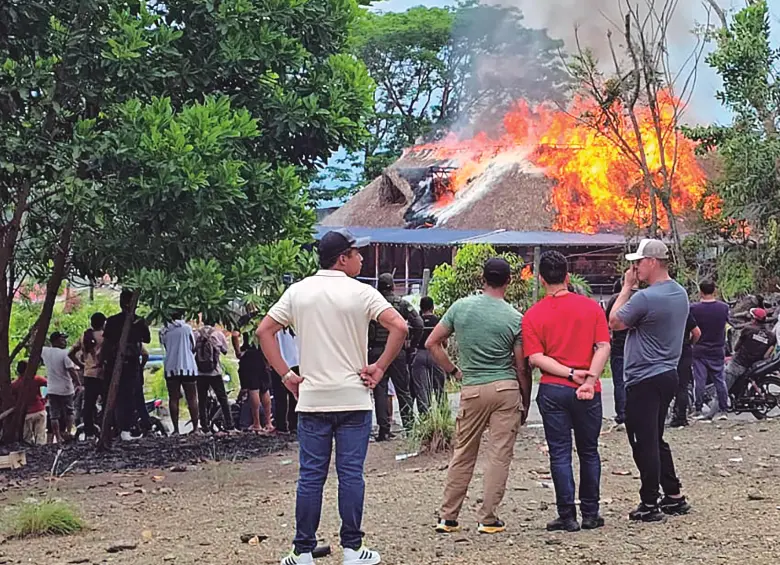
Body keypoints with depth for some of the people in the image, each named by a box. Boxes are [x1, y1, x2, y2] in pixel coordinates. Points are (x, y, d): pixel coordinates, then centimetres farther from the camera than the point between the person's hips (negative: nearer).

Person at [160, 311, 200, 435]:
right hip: (187, 367, -2)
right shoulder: (186, 328, -3)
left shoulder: (164, 331, 4)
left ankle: (176, 429, 0)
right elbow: (193, 348, 3)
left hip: (170, 368, 2)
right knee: (192, 398, 4)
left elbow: (166, 347, 11)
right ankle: (195, 428, 2)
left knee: (173, 399, 4)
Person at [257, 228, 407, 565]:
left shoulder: (298, 291, 4)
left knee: (311, 476, 6)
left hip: (311, 399, 3)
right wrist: (380, 369, -6)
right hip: (353, 399, -3)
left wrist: (286, 375, 5)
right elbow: (399, 328, -16)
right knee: (351, 474, 3)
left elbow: (264, 331, 3)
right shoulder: (360, 293, -6)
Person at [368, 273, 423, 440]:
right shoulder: (401, 303, 0)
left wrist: (367, 346, 4)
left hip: (375, 351, 0)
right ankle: (409, 425, 2)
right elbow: (418, 324, -8)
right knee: (403, 390, 7)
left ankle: (384, 429, 1)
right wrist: (412, 343, 3)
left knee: (379, 391, 3)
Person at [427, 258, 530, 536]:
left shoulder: (460, 306, 1)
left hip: (472, 389, 2)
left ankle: (448, 517, 15)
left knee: (463, 455, 12)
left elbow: (432, 343, 4)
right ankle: (488, 519, 4)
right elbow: (522, 367, -2)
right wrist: (526, 402, 8)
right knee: (500, 455, 3)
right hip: (506, 389, -2)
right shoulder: (515, 318, -4)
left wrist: (454, 372, 13)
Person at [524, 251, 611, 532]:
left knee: (560, 454, 4)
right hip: (587, 392, 1)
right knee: (589, 452, 13)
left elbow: (535, 357, -10)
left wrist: (570, 373, -12)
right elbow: (603, 346, -8)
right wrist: (589, 379, -15)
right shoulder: (591, 306, 1)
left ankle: (567, 516, 3)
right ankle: (590, 514, 17)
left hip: (553, 390, -1)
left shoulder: (533, 315, -2)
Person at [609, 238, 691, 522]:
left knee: (644, 442, -1)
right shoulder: (680, 293, 8)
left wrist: (626, 287, -2)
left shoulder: (645, 297, -21)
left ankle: (650, 504, 4)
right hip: (667, 374, 9)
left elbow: (615, 322, -7)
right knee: (656, 439, 19)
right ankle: (674, 496, 23)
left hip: (644, 379, -9)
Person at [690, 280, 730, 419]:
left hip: (700, 350, -2)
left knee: (699, 381, 2)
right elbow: (726, 323, 11)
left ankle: (698, 411, 3)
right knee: (720, 380, 8)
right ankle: (723, 410, 8)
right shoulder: (724, 307, -3)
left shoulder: (693, 308, -12)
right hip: (718, 350, 2)